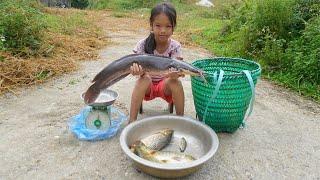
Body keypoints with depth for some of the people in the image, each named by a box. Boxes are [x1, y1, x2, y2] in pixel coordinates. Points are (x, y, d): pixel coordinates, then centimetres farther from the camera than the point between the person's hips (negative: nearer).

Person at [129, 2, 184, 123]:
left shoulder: (175, 46, -13)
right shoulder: (143, 44, -14)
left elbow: (174, 72, -22)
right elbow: (139, 68, -19)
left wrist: (175, 73, -48)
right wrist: (136, 69, -44)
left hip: (166, 86, 0)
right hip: (147, 86, 0)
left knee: (175, 81, -31)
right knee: (144, 79, -32)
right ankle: (132, 120, -26)